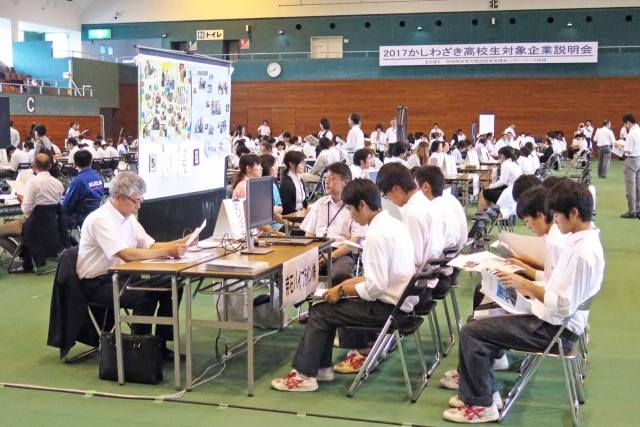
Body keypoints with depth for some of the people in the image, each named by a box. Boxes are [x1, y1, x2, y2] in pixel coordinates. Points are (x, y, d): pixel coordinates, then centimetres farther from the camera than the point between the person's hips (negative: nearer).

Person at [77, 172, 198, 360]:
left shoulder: (128, 216, 5)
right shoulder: (100, 219, -22)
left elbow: (150, 246, 6)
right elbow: (127, 254, -32)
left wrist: (180, 243, -9)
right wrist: (168, 251, -32)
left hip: (121, 275, 9)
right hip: (98, 282, -9)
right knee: (145, 297, -31)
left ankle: (160, 345, 3)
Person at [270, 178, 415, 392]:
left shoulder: (377, 235, -22)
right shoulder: (393, 224, 7)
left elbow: (376, 287, -24)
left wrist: (343, 291, -11)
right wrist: (353, 282, 12)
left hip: (388, 307, -9)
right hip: (399, 300, 9)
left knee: (321, 312, -2)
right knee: (331, 305, 17)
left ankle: (304, 375, 7)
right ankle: (321, 367, 21)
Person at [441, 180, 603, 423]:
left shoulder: (583, 253, -25)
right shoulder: (581, 240, 5)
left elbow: (563, 306, -26)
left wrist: (525, 284, -22)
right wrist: (528, 290, 7)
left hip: (555, 329, -10)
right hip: (554, 320, 10)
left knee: (471, 332, -11)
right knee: (483, 316, 17)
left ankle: (481, 405, 0)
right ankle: (477, 384, 19)